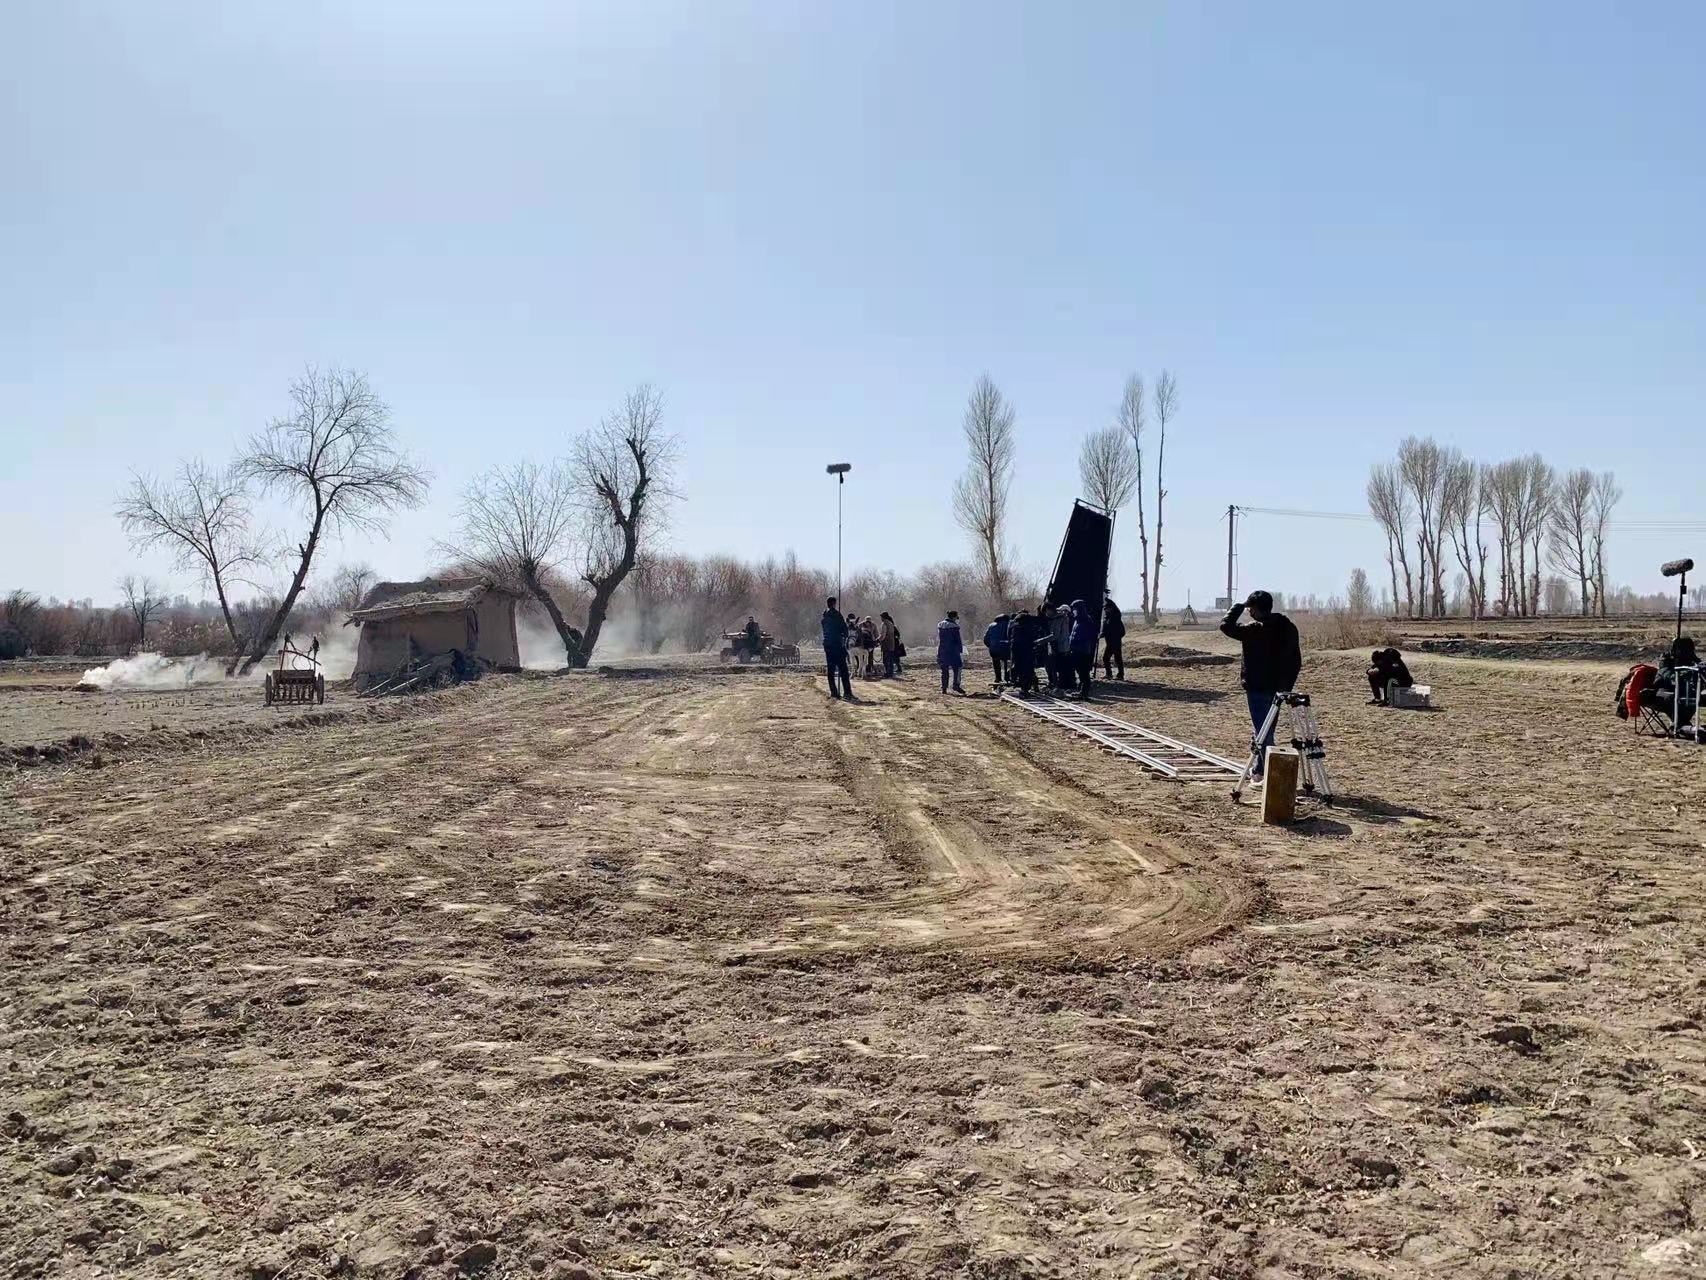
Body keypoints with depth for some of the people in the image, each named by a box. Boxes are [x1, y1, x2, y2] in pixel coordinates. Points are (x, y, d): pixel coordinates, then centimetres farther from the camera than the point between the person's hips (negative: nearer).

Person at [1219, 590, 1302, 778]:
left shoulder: (1254, 629, -17)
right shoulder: (1288, 627, 7)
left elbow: (1226, 625, -11)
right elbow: (1296, 661, 12)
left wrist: (1239, 607, 2)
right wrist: (1286, 686, 18)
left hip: (1257, 688, -7)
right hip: (1279, 689, 7)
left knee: (1263, 732, -4)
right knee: (1266, 731, 18)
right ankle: (1259, 770, 28)